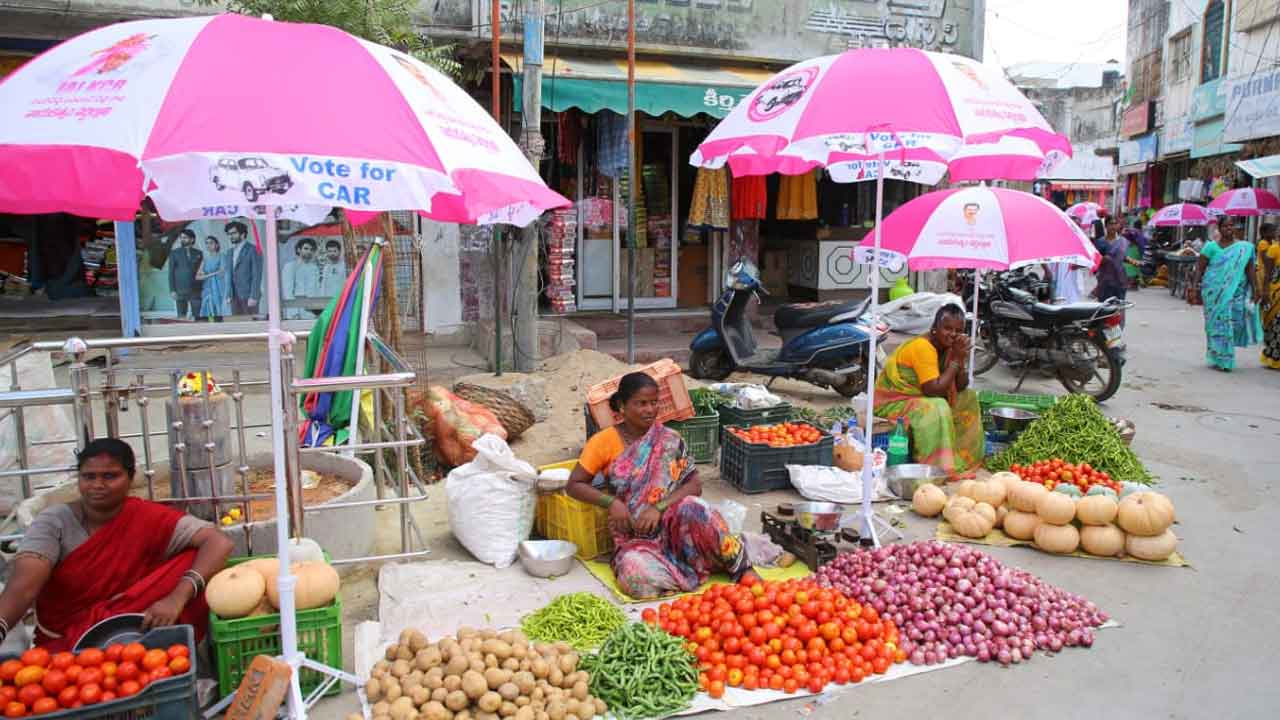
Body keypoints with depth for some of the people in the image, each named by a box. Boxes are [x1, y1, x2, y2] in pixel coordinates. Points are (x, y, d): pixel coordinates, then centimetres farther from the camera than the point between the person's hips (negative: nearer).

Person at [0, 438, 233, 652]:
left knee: (194, 563, -21)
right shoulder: (55, 521, -7)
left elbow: (219, 542, -19)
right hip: (63, 644, -1)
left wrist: (177, 597, -34)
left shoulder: (149, 518, -9)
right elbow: (24, 585, -21)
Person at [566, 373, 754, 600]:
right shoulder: (604, 441, -1)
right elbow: (573, 485, 0)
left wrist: (659, 507, -20)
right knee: (638, 576, -35)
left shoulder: (669, 440, 3)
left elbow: (695, 485, -4)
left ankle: (742, 567, -13)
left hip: (675, 525, 1)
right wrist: (611, 501, -16)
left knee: (692, 507, -35)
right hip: (635, 537, 0)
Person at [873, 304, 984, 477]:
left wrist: (961, 359, -16)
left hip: (920, 399, 10)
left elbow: (961, 388, 1)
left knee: (968, 397, 10)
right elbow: (934, 390, -30)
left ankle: (964, 454, 14)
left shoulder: (950, 346, 2)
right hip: (892, 404, -10)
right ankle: (937, 468, -23)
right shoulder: (922, 347, -25)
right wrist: (956, 360, -23)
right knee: (938, 408, -33)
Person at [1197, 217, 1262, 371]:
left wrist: (1255, 289, 1)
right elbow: (1199, 268, -1)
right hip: (1215, 292, -2)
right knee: (1217, 322, -2)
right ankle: (1219, 359, 6)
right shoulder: (1211, 246, 0)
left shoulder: (1245, 248, 7)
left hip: (1236, 291, 2)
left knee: (1233, 322, 1)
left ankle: (1226, 359, 18)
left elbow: (1250, 270, 5)